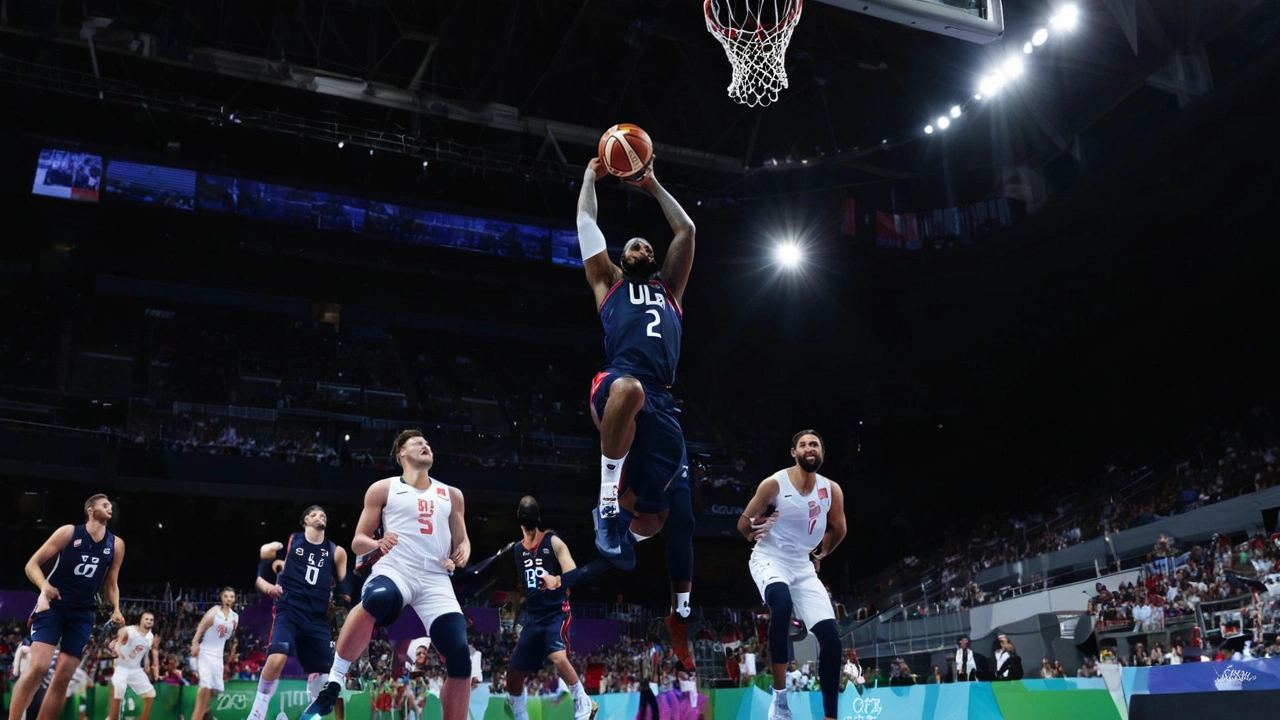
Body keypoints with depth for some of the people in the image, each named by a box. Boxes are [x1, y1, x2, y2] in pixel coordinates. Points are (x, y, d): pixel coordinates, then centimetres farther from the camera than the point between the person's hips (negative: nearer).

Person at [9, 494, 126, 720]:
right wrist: (44, 587, -22)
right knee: (38, 666, -21)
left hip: (82, 613, 4)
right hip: (53, 606, -4)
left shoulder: (116, 544, 7)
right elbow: (32, 564, -3)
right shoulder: (68, 532, -4)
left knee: (63, 677, -1)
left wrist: (116, 609, -1)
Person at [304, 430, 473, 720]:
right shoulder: (383, 489, 12)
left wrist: (462, 553, 2)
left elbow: (461, 541, 26)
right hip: (393, 570, -3)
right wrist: (377, 544, -12)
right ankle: (332, 686, -29)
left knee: (461, 660, -11)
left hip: (435, 580, 3)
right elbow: (357, 542, 11)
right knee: (376, 599, -40)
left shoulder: (451, 495, 21)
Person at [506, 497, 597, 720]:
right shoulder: (518, 548, 10)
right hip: (533, 617, 6)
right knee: (513, 675, 4)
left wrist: (557, 581, -35)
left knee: (558, 656, -30)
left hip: (557, 612, -6)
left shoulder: (553, 541, -6)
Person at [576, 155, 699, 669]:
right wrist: (591, 176, 35)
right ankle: (608, 504, -26)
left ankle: (681, 615, 21)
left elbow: (686, 230, 34)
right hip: (618, 384, -4)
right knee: (629, 386, -43)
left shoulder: (669, 288, 33)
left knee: (674, 514, 2)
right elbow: (586, 222, 23)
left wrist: (653, 187, 39)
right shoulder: (609, 282, 25)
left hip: (662, 404, 4)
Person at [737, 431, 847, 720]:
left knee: (831, 638, -6)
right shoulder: (774, 484, -15)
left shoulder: (831, 490, -2)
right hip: (769, 560, -5)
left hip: (803, 566, 5)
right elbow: (744, 523, -5)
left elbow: (838, 529, 16)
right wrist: (755, 532, -17)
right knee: (782, 604, -38)